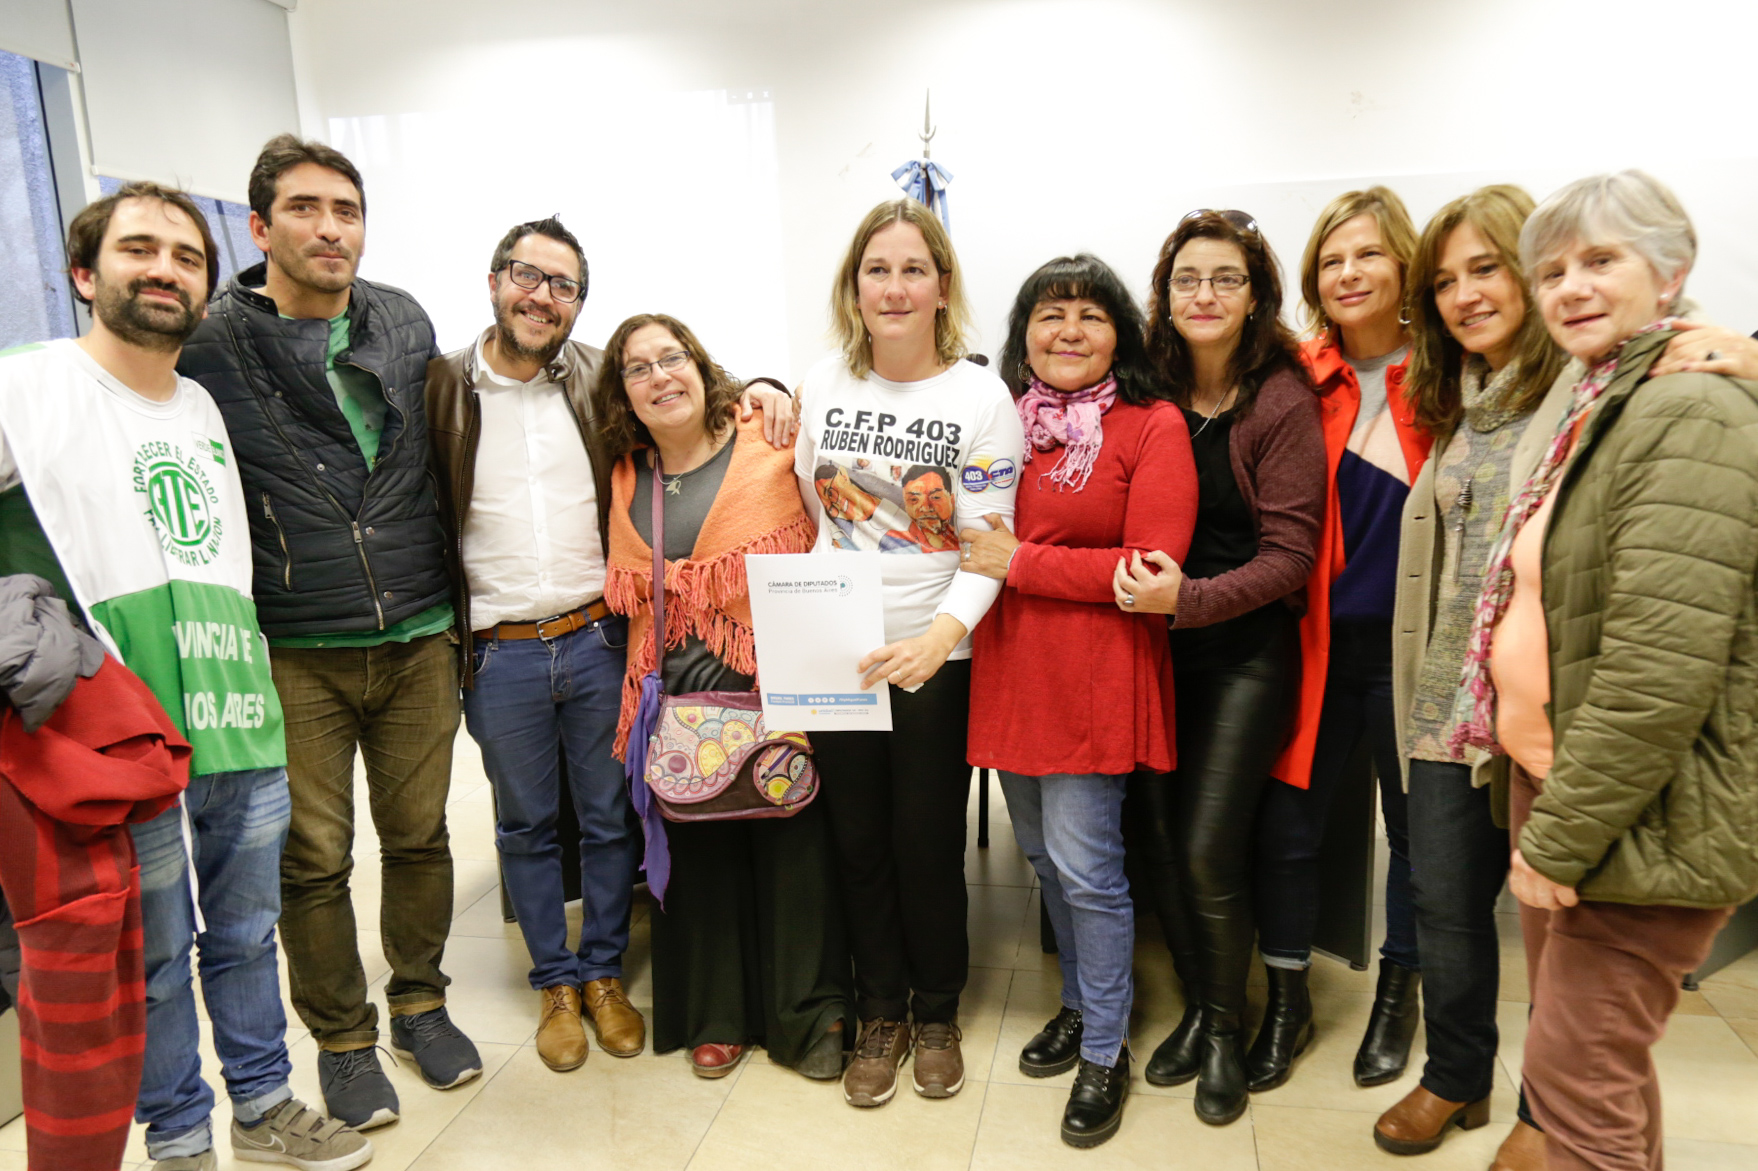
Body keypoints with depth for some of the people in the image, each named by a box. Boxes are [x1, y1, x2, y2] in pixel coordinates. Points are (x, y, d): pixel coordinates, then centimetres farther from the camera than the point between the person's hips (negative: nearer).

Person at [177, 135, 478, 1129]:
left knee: (419, 835, 13)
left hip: (418, 640, 3)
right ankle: (344, 1039, 27)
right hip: (294, 656, -3)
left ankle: (421, 1000, 34)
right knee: (313, 859, 7)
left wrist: (452, 606, 17)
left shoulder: (407, 324, 6)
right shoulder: (211, 345, -6)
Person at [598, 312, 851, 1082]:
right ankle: (717, 1015, 29)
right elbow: (633, 601, 18)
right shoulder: (628, 480, 10)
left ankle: (807, 1016, 21)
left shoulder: (773, 446, -3)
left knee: (790, 843, 3)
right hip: (678, 697, 4)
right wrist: (643, 695, 12)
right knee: (700, 852, 11)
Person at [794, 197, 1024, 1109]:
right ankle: (879, 1015, 32)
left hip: (935, 658, -3)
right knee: (856, 838, 12)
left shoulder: (980, 397, -7)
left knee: (928, 843, 8)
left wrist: (942, 633, -26)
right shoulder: (823, 384, 4)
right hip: (834, 652, 3)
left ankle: (937, 1014, 32)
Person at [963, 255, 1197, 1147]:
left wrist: (1021, 562, -15)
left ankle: (1105, 1049, 21)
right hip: (1010, 672, 6)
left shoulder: (1153, 427, -7)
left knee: (1084, 865, -1)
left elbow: (1151, 567, -16)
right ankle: (1080, 1004, 39)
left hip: (1095, 676, -6)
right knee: (1043, 856, 17)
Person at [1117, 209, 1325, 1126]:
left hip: (1246, 651, -4)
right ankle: (1197, 1006, 30)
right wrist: (1138, 583, -5)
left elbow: (1289, 554, -11)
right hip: (1156, 646, 4)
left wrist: (1190, 596, -23)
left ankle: (1226, 1030, 21)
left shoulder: (1283, 401, -9)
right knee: (1152, 835, 6)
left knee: (1207, 851, -5)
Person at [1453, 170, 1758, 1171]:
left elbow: (1662, 663, -26)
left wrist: (1563, 836, -19)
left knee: (1574, 1071, 2)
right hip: (1559, 790, 9)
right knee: (1596, 1053, 21)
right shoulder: (1600, 408, 13)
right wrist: (1543, 815, 16)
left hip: (1641, 816, -9)